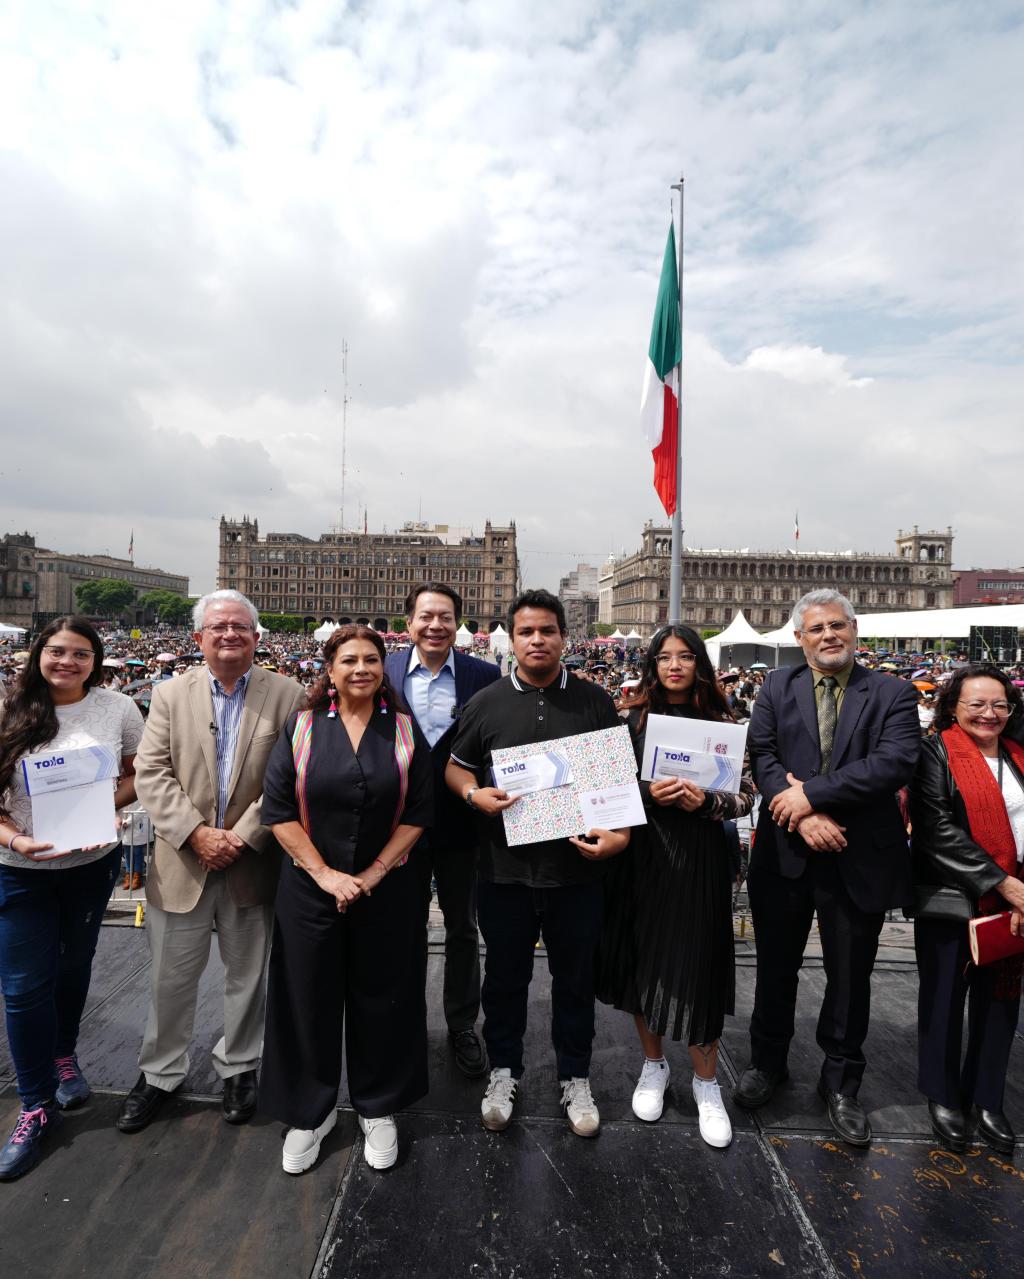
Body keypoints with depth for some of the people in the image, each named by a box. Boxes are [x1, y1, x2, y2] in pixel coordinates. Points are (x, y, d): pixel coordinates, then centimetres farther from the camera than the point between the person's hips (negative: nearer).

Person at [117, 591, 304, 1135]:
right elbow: (151, 773, -5)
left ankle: (238, 1067, 39)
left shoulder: (286, 696, -5)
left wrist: (242, 836, -15)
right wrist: (195, 833, -15)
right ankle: (159, 1073, 39)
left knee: (248, 975, 16)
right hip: (181, 862, 1)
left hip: (253, 862, -1)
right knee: (170, 978, 16)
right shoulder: (170, 693, 1)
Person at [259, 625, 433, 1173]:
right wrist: (325, 873, -13)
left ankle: (378, 1109, 35)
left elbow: (418, 813, -4)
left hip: (387, 890, 0)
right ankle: (310, 1111, 35)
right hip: (309, 888, 0)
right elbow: (278, 809, -6)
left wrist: (373, 873, -11)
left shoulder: (404, 731, -3)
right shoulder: (301, 727, -4)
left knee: (380, 998, 12)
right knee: (310, 998, 11)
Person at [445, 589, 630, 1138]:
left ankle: (575, 1078, 36)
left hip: (577, 867, 0)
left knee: (575, 976, 15)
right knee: (505, 974, 16)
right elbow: (456, 764, 10)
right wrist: (473, 794, -11)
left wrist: (620, 833, -10)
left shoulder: (596, 702, 1)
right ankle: (503, 1071, 38)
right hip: (504, 866, 0)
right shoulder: (486, 702, 2)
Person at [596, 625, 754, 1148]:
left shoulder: (719, 723, 1)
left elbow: (746, 796, 1)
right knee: (641, 960, 10)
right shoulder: (634, 719, 2)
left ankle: (706, 1081, 26)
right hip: (641, 854, 2)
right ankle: (653, 1064, 35)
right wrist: (647, 792, -14)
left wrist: (706, 801, -17)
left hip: (699, 856, -1)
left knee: (696, 964, 2)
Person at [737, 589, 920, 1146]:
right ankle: (768, 1061, 39)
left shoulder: (892, 694, -2)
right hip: (785, 854, 1)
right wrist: (804, 817, -19)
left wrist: (812, 794, -20)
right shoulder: (777, 688, 3)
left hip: (859, 858, -1)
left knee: (850, 976, 14)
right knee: (775, 968, 16)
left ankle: (841, 1081, 36)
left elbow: (897, 761, -16)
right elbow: (762, 755, -5)